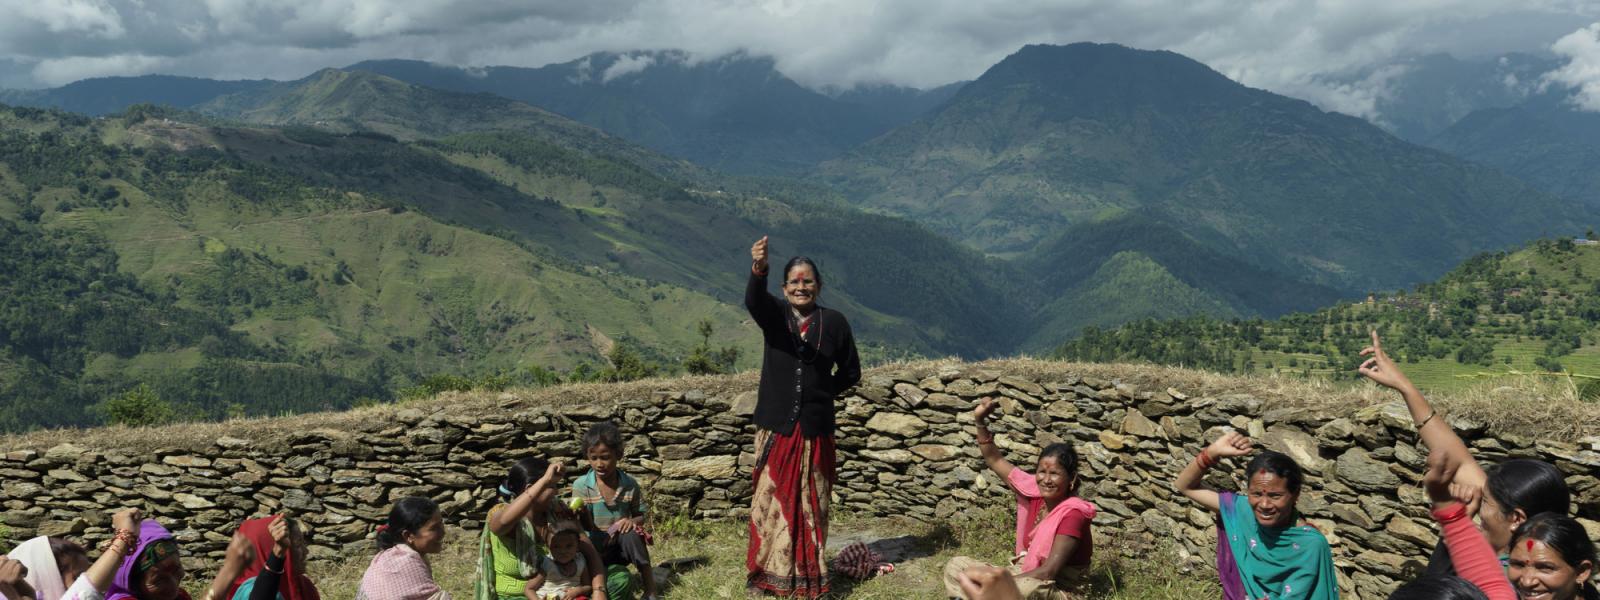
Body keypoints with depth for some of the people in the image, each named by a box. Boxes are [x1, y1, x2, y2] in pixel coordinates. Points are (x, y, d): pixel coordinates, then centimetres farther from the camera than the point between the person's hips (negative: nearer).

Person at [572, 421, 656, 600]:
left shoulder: (630, 484, -7)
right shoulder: (581, 485, -11)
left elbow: (640, 516, 4)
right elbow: (588, 527, -14)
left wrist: (632, 521, -20)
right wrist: (584, 513, -37)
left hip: (621, 546, 1)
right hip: (595, 549, -1)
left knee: (631, 535, -33)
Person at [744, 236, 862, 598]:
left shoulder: (834, 322, 0)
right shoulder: (774, 313, -1)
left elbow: (851, 371, 10)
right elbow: (753, 300, -26)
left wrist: (822, 392, -3)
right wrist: (759, 269, -47)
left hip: (815, 429, 0)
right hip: (776, 427, 0)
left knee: (811, 505, 9)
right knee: (771, 501, 5)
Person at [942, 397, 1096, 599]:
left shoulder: (1073, 513, -18)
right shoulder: (1033, 490, 0)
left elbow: (1048, 572, -24)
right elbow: (995, 460, 10)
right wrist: (980, 421, -2)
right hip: (1025, 576, 7)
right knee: (955, 566, -1)